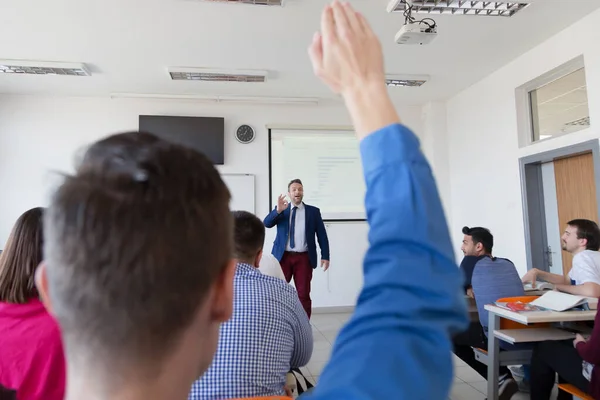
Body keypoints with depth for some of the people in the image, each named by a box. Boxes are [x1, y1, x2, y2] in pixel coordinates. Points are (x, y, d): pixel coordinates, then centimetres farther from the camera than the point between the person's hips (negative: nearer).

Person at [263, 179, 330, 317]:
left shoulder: (313, 211, 6)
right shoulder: (281, 210, 9)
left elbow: (322, 235, 4)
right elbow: (266, 223, -7)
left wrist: (325, 256, -3)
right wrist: (278, 210, -23)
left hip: (304, 258, -1)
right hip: (283, 256, 1)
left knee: (304, 294, 5)